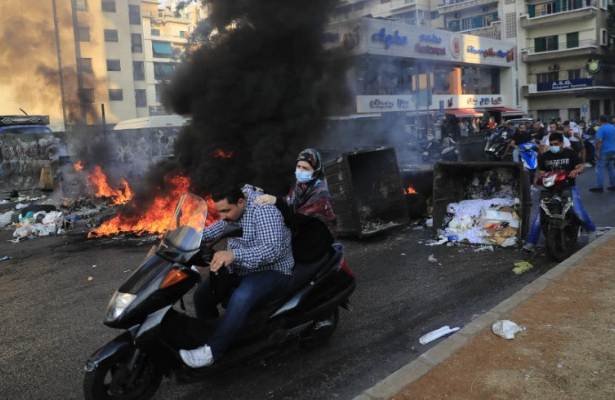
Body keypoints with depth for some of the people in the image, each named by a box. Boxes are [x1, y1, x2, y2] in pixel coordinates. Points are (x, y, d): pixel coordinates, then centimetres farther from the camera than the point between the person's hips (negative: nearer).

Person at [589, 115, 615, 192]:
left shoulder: (601, 129, -14)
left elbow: (599, 141, -23)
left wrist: (597, 152, -21)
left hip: (604, 152, -8)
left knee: (600, 169, -5)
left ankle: (599, 187, -5)